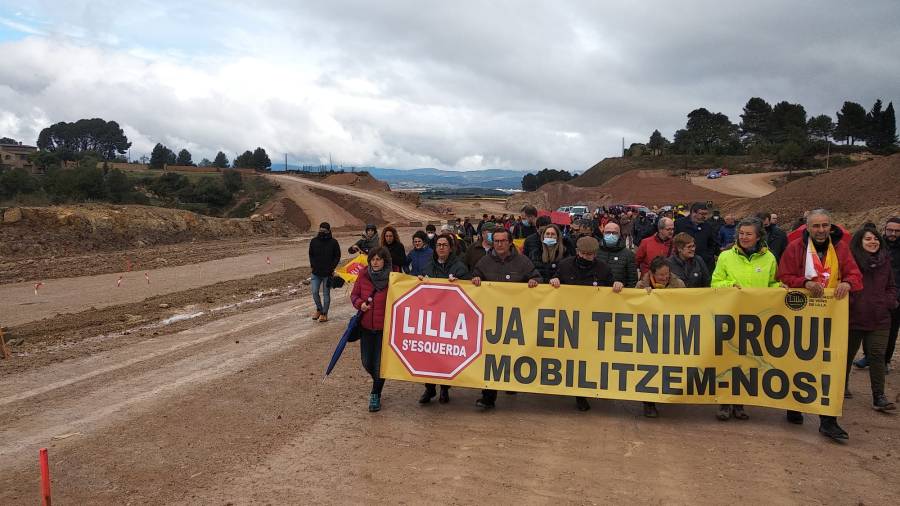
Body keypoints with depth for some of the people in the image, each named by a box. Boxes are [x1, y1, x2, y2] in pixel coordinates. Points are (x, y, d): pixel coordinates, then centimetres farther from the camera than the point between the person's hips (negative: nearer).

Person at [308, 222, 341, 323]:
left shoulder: (333, 242, -4)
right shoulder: (314, 241, 3)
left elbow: (337, 256, 2)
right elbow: (311, 255, 14)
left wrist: (332, 268, -7)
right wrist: (313, 265, 1)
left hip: (327, 273, -3)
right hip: (316, 273, 3)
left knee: (326, 293, 4)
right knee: (315, 292, 1)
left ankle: (324, 314, 13)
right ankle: (319, 309, 23)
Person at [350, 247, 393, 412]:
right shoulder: (363, 275, -2)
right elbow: (354, 295, 8)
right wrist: (360, 304, -12)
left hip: (384, 327, -4)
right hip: (366, 326, 4)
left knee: (380, 363, 1)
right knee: (367, 363, 12)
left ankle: (376, 396, 21)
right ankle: (378, 381, 44)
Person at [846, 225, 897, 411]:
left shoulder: (884, 261, 8)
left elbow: (891, 286, 17)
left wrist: (889, 301, 0)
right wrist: (848, 302, -15)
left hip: (879, 319, 3)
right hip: (853, 317, -3)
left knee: (877, 356, -1)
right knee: (847, 353, 12)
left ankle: (879, 397, 2)